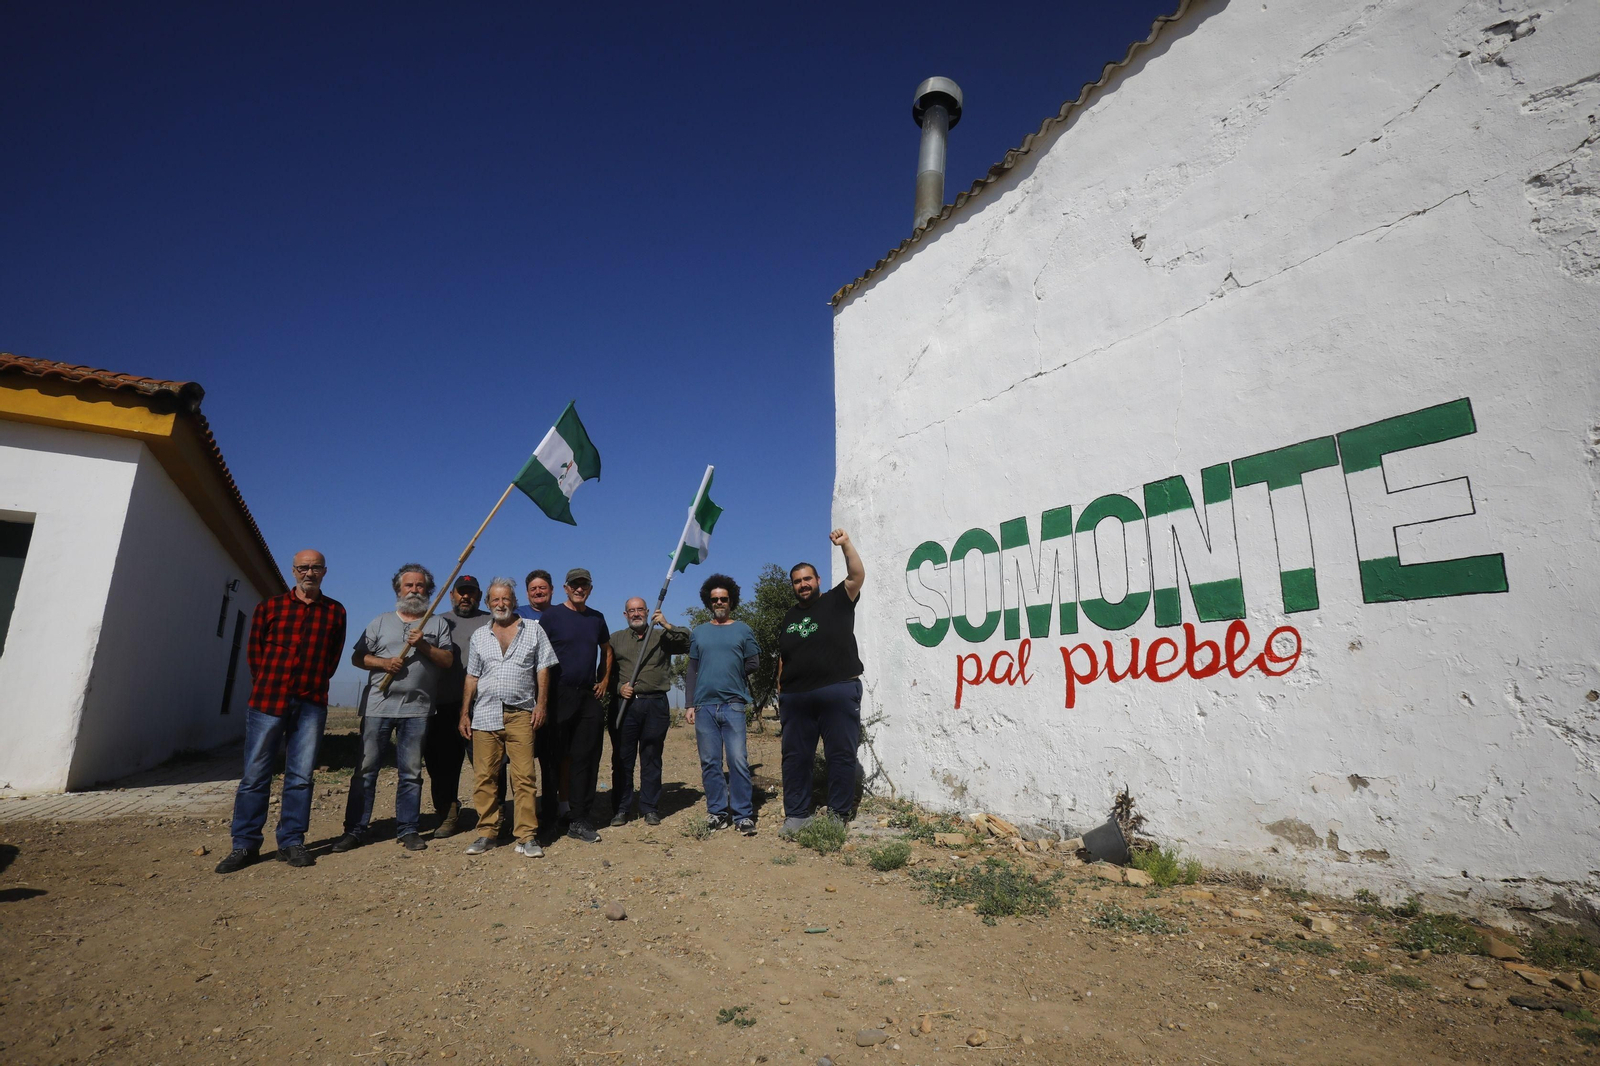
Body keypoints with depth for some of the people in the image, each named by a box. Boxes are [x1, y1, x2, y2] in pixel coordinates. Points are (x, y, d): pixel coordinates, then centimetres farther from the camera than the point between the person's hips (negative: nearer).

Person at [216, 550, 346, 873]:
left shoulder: (335, 612, 8)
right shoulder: (269, 607, 7)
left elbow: (333, 657, 11)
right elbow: (255, 651, 9)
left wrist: (313, 685, 5)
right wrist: (266, 687, 7)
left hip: (311, 704, 1)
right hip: (268, 699, 0)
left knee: (301, 776, 4)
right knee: (255, 775, 3)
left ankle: (291, 841, 13)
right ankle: (245, 844, 13)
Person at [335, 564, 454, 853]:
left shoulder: (437, 624, 11)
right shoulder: (381, 622, 14)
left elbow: (448, 660, 3)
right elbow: (357, 657, 9)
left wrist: (424, 645, -11)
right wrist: (382, 662, -9)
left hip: (417, 709, 0)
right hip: (378, 705, 1)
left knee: (411, 772, 4)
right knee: (366, 768, 1)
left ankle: (407, 829, 11)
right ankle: (355, 829, 10)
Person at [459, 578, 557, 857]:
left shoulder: (533, 630, 8)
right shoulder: (480, 635, 16)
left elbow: (543, 670, 5)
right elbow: (472, 677, 16)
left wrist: (541, 704, -4)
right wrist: (465, 713, 10)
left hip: (521, 715, -3)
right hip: (484, 716, 3)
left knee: (524, 776, -5)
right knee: (485, 777, 4)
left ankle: (527, 836, 1)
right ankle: (487, 832, 16)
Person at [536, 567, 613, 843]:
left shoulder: (596, 618, 12)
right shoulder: (551, 615, -2)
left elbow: (606, 650, 26)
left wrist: (604, 680, 14)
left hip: (588, 697, 4)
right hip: (558, 696, -4)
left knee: (586, 760, 3)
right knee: (553, 759, 3)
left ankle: (580, 821, 10)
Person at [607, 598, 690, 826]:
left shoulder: (662, 638, 13)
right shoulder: (616, 639, 15)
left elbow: (688, 643, -1)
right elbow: (605, 672, 11)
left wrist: (668, 626, -9)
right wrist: (619, 687, -6)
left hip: (655, 705, 0)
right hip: (624, 704, 1)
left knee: (652, 759, 4)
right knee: (622, 758, 3)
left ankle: (650, 808, 12)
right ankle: (621, 808, 13)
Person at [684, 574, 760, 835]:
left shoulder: (743, 630, 9)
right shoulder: (698, 633, 14)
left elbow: (753, 663, 8)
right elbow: (692, 670, 13)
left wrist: (732, 676, 3)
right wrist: (690, 704, 7)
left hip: (733, 704, -2)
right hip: (704, 706, 3)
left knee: (738, 760, -7)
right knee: (710, 763, 5)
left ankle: (743, 815, 0)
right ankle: (717, 812, 14)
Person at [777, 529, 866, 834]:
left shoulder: (837, 601, 6)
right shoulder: (788, 619, 18)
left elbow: (857, 575, -10)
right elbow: (783, 661, 19)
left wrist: (845, 544, -20)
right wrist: (780, 694, 13)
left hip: (839, 691, -4)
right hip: (795, 697, 4)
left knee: (841, 755, 0)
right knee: (795, 757, 7)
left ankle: (839, 814, 10)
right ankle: (796, 814, 17)